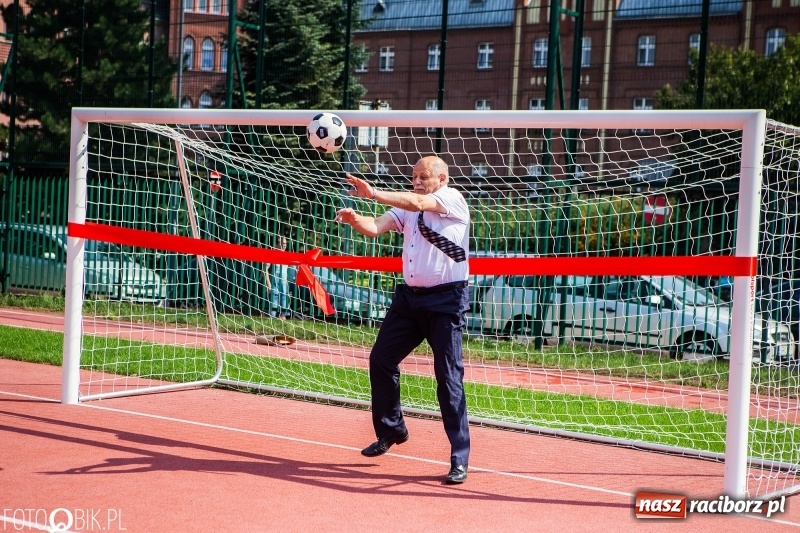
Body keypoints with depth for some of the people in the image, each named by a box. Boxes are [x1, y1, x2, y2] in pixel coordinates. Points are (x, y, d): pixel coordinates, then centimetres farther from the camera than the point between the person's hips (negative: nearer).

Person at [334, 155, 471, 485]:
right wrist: (355, 220, -25)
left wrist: (374, 194, -36)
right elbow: (376, 227, -3)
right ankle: (391, 430, 29)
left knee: (449, 378, -9)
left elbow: (419, 203, -26)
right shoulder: (405, 208, 11)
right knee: (380, 360, 9)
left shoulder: (453, 200, -8)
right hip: (410, 296, 7)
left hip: (446, 300, -7)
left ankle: (460, 460, -5)